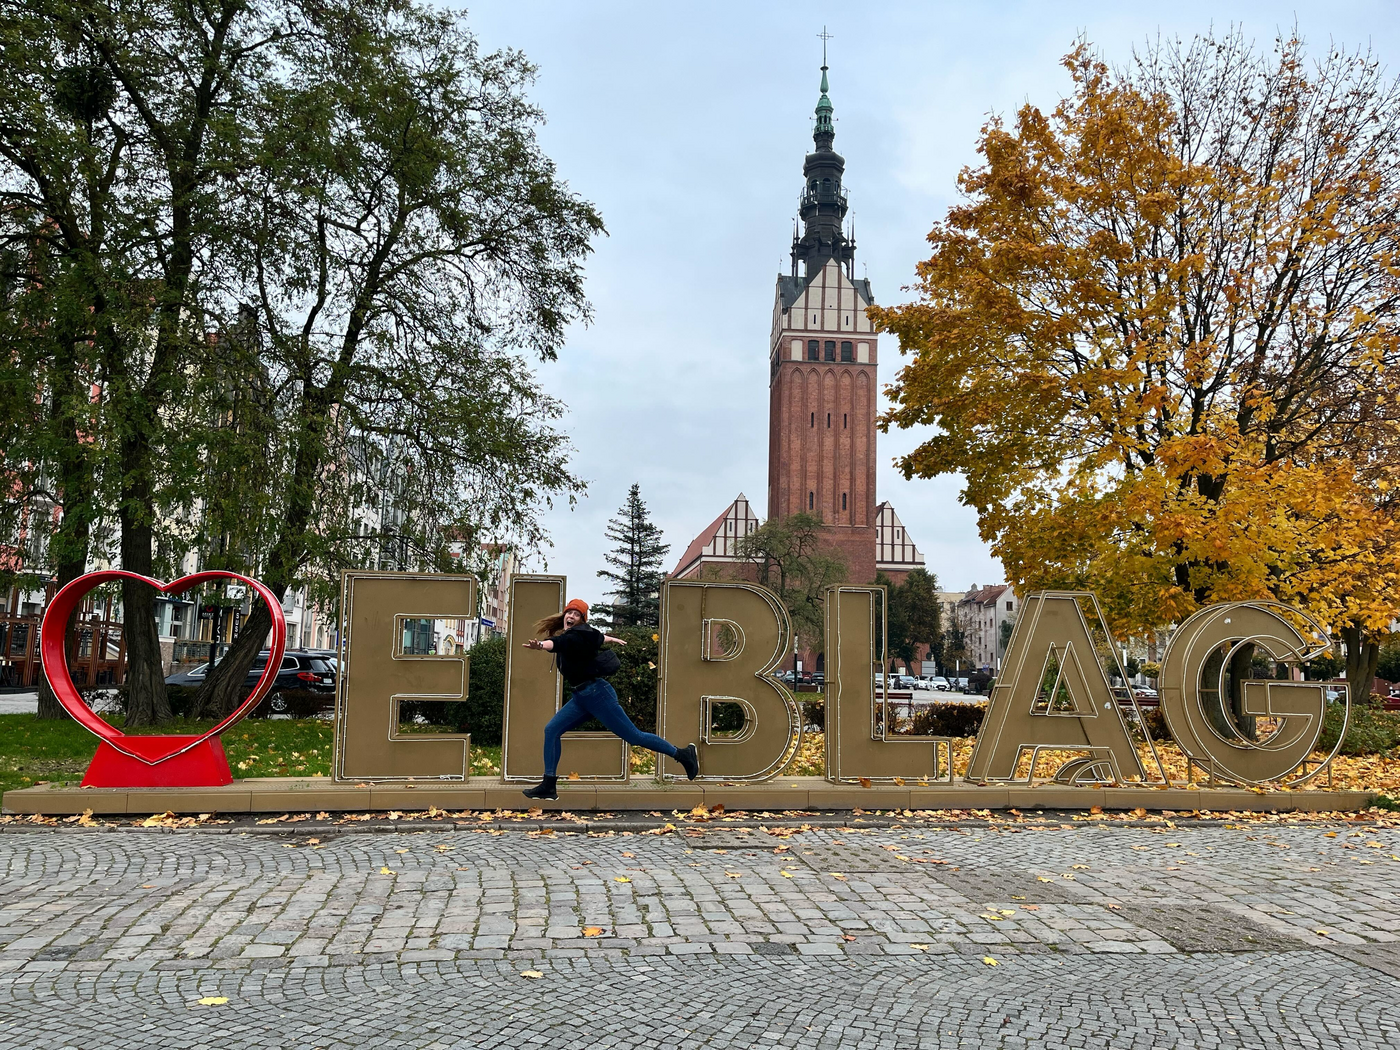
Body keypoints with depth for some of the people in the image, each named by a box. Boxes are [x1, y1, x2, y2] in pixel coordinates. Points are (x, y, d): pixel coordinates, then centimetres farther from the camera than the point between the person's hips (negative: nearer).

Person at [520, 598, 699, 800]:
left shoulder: (578, 636, -15)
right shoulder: (568, 635, 12)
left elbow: (558, 642, -39)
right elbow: (597, 636, 30)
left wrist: (540, 644, -59)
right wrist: (612, 639, 50)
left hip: (597, 693, -9)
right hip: (581, 697, 9)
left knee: (634, 736, -3)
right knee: (551, 730, 0)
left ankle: (683, 754, 11)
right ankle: (549, 785, 3)